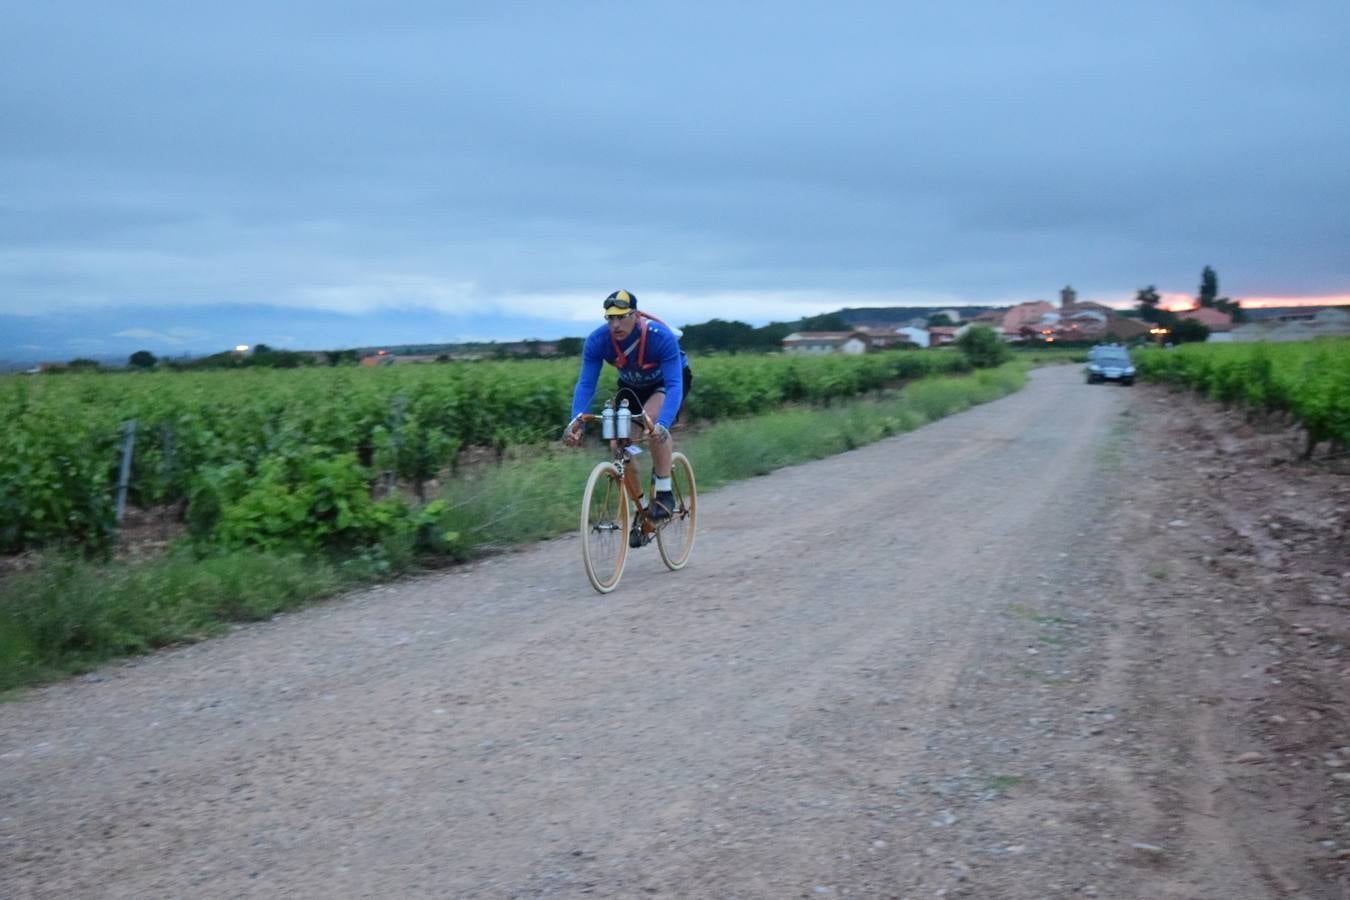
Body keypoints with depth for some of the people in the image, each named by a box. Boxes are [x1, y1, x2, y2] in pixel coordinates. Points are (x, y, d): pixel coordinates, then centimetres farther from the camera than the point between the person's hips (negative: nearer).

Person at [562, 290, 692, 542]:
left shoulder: (662, 337, -36)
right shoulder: (596, 341, -26)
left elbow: (674, 386, -42)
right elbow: (585, 384, -28)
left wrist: (663, 425, -58)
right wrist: (575, 422, -45)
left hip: (668, 381, -4)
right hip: (632, 385, 4)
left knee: (651, 418, -35)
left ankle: (664, 493, -21)